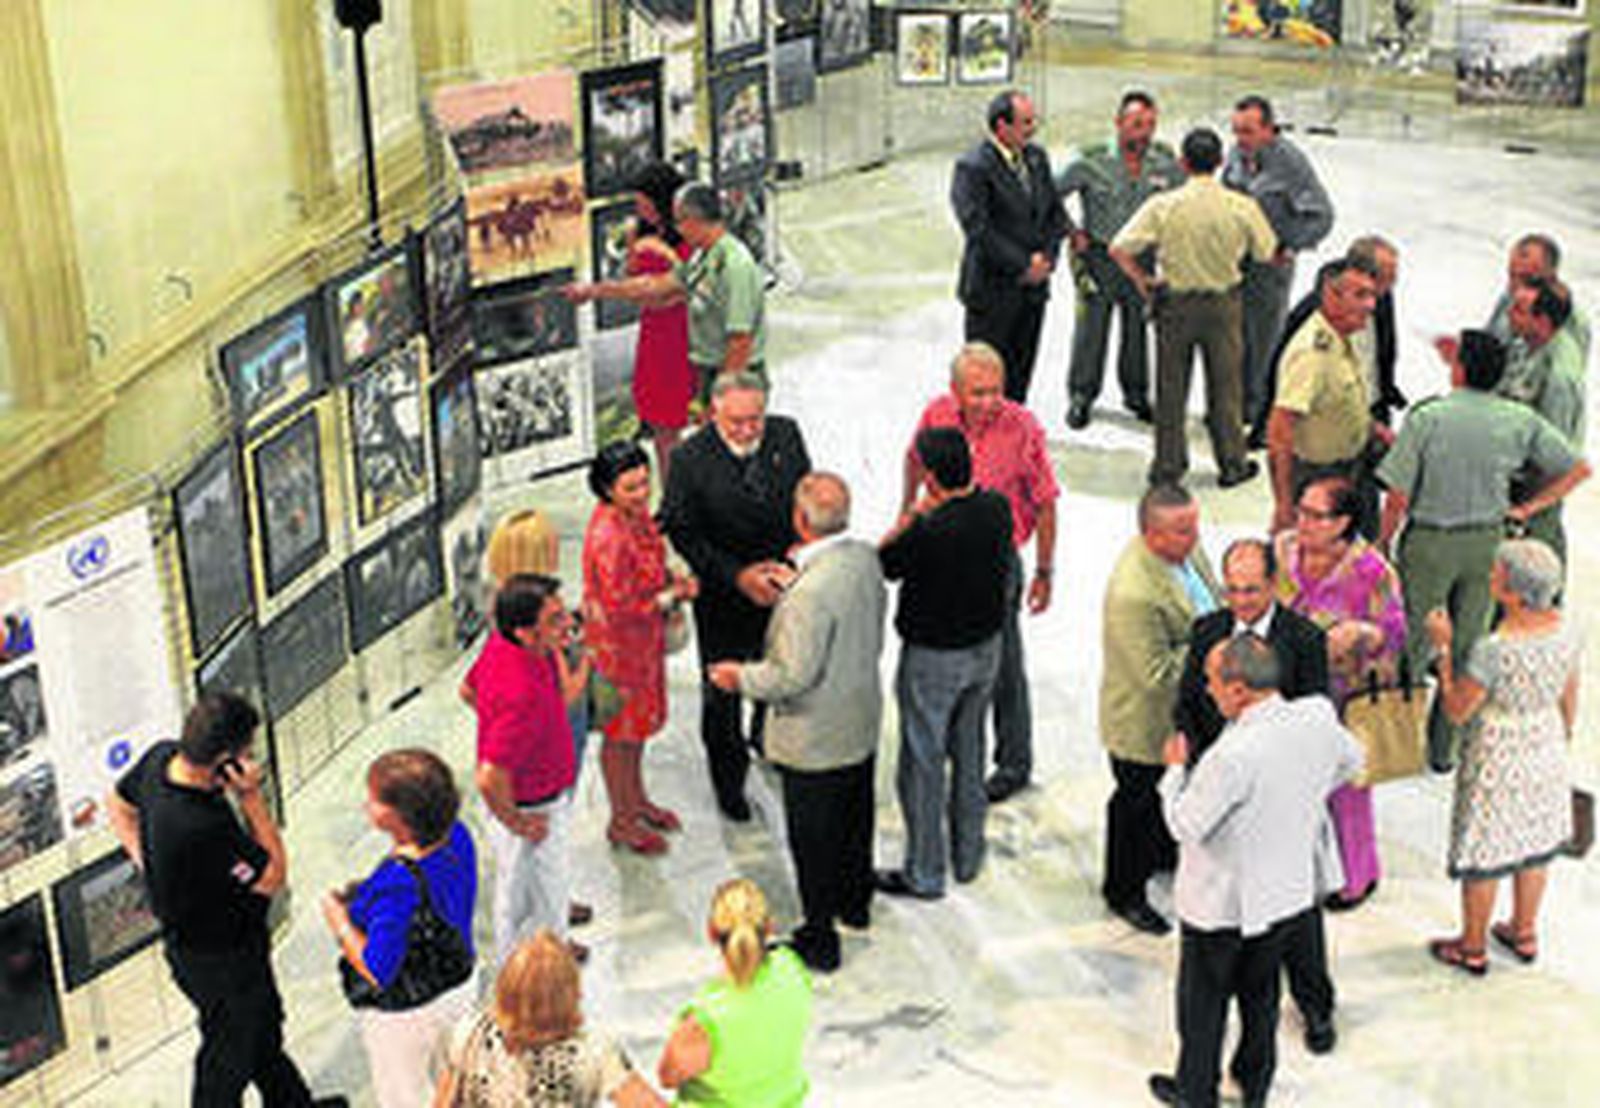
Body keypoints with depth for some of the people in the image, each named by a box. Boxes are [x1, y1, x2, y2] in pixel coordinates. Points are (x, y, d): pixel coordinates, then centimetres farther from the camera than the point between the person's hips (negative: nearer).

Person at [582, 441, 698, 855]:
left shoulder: (636, 511, -6)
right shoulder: (607, 538, -33)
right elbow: (621, 609, -28)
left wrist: (672, 579, -4)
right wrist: (673, 596, -19)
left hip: (645, 639, 9)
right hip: (616, 645, -9)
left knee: (642, 719, 25)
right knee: (622, 730, 10)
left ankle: (636, 800, 46)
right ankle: (621, 821, 29)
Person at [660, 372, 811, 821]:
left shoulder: (786, 435, -10)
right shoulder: (690, 459, -22)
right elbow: (683, 534, -17)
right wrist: (738, 576, -25)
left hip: (783, 583, 3)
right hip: (723, 597, -3)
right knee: (722, 689, 14)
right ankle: (728, 779, 35)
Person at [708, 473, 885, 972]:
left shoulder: (811, 591, -33)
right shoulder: (866, 558, -7)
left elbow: (795, 676, -28)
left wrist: (741, 677, -11)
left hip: (816, 739, -8)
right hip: (863, 722, 8)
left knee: (813, 837, 9)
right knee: (856, 814, 27)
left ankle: (819, 939, 24)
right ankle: (856, 901, 48)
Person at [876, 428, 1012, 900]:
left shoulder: (929, 531, -30)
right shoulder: (997, 508, -11)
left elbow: (883, 564, -14)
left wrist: (912, 515, -8)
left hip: (933, 658, -7)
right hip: (986, 647, 7)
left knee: (923, 763, 9)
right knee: (969, 753, 22)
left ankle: (924, 874, 20)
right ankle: (968, 856, 37)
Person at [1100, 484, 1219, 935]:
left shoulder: (1186, 549, -11)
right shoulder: (1132, 594, -39)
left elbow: (1210, 598, 10)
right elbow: (1159, 674, -33)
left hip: (1188, 712, 8)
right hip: (1145, 721, -8)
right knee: (1137, 803, 14)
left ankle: (1167, 851, 58)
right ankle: (1124, 892, 37)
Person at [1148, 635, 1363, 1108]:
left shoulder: (1233, 756, -36)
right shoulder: (1319, 718, -16)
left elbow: (1185, 825, -23)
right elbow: (1351, 760, 7)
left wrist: (1175, 769, -7)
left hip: (1221, 902, -6)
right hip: (1286, 889, 6)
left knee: (1203, 999, 18)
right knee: (1261, 990, 27)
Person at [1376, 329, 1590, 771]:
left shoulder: (1426, 419, -18)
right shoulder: (1520, 421, -8)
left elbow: (1398, 495, -16)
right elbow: (1578, 469, -2)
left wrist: (1383, 541, 0)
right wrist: (1526, 509, 4)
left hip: (1431, 541, -3)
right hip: (1487, 542, 3)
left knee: (1411, 642, 13)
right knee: (1467, 647, 15)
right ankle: (1444, 748, 25)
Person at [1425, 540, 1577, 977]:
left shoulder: (1494, 650, -33)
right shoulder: (1564, 631, -13)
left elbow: (1457, 710, -20)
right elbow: (1569, 697, 3)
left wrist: (1442, 647, -16)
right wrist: (1563, 739, 21)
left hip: (1498, 758, -6)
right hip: (1545, 747, 6)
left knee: (1483, 854, 13)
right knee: (1534, 842, 25)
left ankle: (1473, 948, 31)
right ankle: (1524, 933, 44)